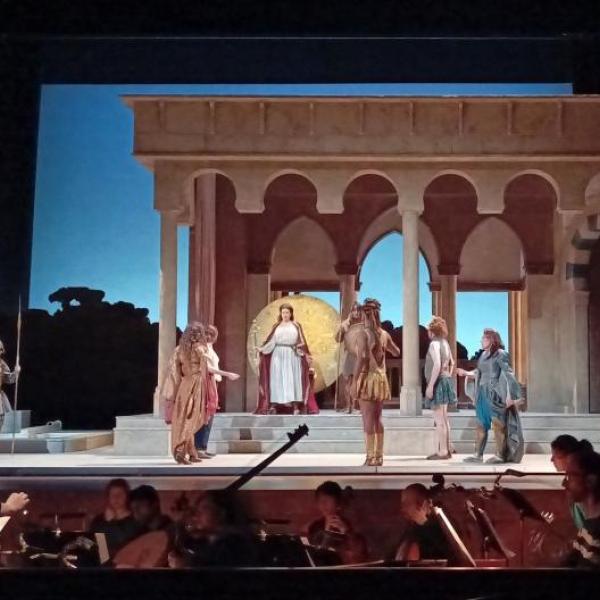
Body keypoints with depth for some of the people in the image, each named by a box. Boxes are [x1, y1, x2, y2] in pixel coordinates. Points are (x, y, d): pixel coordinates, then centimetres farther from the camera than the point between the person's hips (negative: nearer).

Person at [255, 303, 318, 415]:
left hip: (292, 356, -1)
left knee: (293, 379, -4)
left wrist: (306, 355, -6)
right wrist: (261, 349, -6)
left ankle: (296, 406, -6)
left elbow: (301, 341, 3)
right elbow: (271, 341, 7)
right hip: (278, 355, 1)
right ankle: (273, 405, -2)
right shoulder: (276, 326, 12)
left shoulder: (296, 325, 8)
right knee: (276, 379, -1)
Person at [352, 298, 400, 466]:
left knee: (368, 419, -4)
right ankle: (379, 456, 14)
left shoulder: (363, 333, -10)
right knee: (377, 418, 12)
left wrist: (355, 380, -16)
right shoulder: (384, 334, 8)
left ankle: (372, 458, -5)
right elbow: (397, 352, 22)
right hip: (381, 378, 6)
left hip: (367, 378, -6)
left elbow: (362, 358, -19)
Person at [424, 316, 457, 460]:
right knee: (443, 418, 16)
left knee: (439, 420, -6)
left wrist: (430, 385, -23)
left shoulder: (434, 344, -15)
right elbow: (452, 363, 24)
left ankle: (443, 452, -4)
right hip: (445, 381, 10)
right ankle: (446, 449, 21)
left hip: (438, 383, -10)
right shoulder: (445, 343, 13)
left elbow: (437, 365, -25)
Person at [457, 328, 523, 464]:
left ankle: (500, 455, 0)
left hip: (495, 394, -8)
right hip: (483, 393, 8)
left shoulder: (500, 354, -8)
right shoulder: (483, 355, 14)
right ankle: (478, 454, 12)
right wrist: (466, 373, 16)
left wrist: (509, 395, -17)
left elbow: (508, 374, -12)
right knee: (481, 424, 8)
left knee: (498, 424, -4)